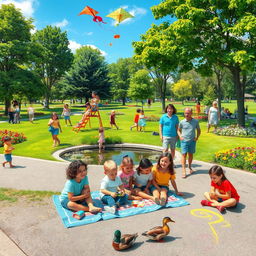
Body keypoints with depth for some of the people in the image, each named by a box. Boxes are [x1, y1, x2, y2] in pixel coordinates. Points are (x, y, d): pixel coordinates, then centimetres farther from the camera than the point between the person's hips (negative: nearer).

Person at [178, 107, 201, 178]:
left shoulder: (195, 121, 0)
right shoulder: (182, 122, -3)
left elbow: (198, 130, 13)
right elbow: (178, 130, 11)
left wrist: (197, 137, 0)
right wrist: (180, 136, -4)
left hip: (192, 141, 2)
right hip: (184, 141, -2)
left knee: (190, 154, 14)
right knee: (184, 154, -7)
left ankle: (190, 167, 35)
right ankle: (183, 171, -6)